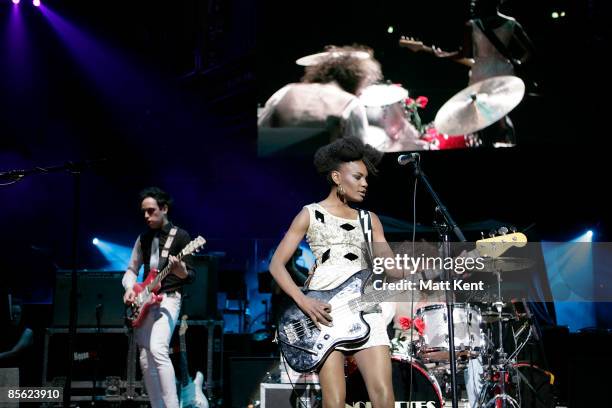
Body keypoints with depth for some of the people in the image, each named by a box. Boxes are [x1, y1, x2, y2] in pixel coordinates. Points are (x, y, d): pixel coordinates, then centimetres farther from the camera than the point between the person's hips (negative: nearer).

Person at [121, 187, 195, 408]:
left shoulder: (180, 236, -4)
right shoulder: (144, 237, 14)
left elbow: (192, 274, -7)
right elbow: (132, 269, 19)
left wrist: (182, 273, -31)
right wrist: (129, 288, -2)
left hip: (168, 298, -7)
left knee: (158, 349, -27)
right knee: (145, 360, 5)